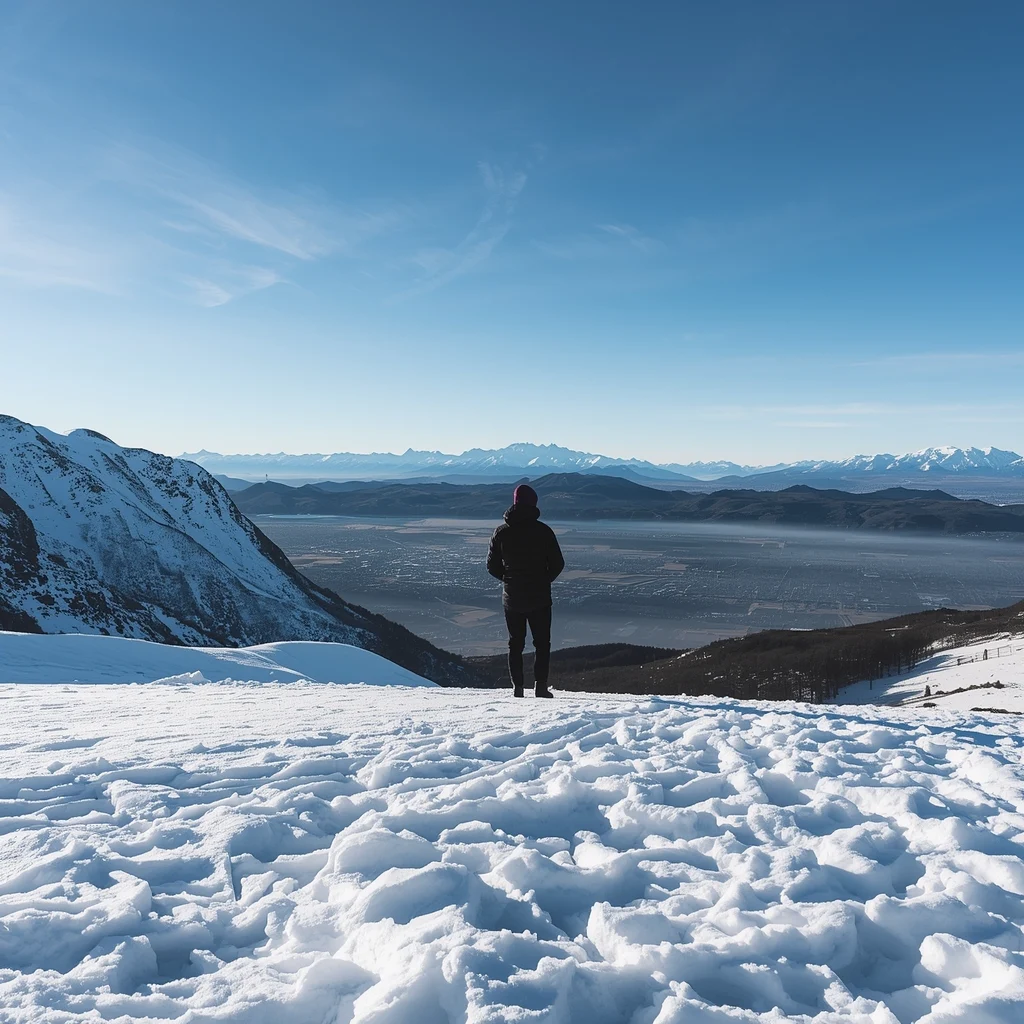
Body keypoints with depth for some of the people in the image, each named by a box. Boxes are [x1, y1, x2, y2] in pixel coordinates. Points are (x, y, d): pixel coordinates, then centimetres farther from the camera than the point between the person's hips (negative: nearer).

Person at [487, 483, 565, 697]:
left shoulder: (501, 532, -2)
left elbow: (492, 566, 2)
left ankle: (517, 688, 8)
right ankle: (540, 685, -2)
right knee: (542, 643, 9)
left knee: (515, 644, 12)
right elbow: (557, 563, -4)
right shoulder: (543, 531, -9)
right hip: (540, 598, -2)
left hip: (512, 598, 2)